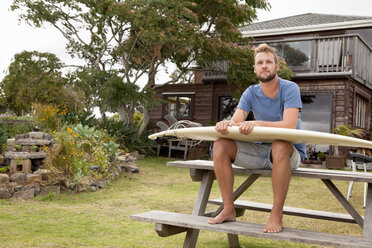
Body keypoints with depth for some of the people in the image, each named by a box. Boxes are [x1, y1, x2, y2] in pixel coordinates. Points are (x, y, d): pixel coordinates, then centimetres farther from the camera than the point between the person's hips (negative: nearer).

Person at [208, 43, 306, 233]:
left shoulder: (290, 89, -10)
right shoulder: (251, 93, 5)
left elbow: (289, 125, -25)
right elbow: (236, 121, -8)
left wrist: (257, 123, -40)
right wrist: (226, 124, -33)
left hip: (291, 152, -5)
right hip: (261, 150, 5)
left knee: (279, 146, -40)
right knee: (220, 145, -14)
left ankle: (276, 215, -29)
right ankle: (229, 209, -11)